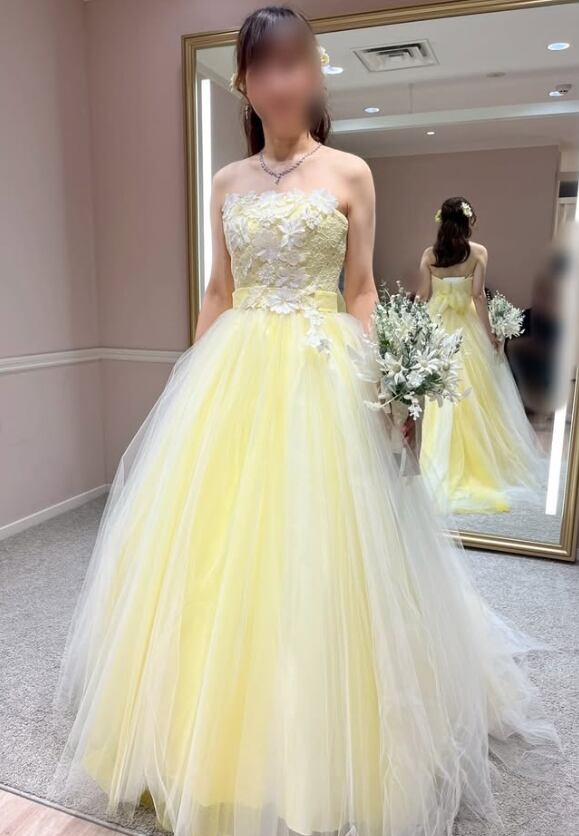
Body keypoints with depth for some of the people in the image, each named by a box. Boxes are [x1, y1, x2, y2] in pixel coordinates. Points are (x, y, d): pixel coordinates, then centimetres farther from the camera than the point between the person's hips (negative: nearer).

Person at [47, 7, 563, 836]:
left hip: (323, 377, -3)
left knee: (319, 553, -1)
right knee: (213, 554, 6)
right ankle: (215, 739, 30)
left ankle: (318, 753, 23)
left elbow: (361, 291, 3)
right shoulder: (228, 183, 13)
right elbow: (218, 292, 14)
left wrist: (381, 376, -9)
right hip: (232, 374, 4)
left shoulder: (351, 174, 5)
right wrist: (194, 379, 10)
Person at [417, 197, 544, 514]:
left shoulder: (429, 254, 3)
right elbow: (478, 295, -8)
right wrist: (490, 333, -3)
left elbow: (424, 296, 0)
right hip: (467, 328, -2)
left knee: (440, 395, 5)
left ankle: (441, 469, 9)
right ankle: (481, 464, 17)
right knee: (475, 396, 8)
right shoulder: (478, 252, -3)